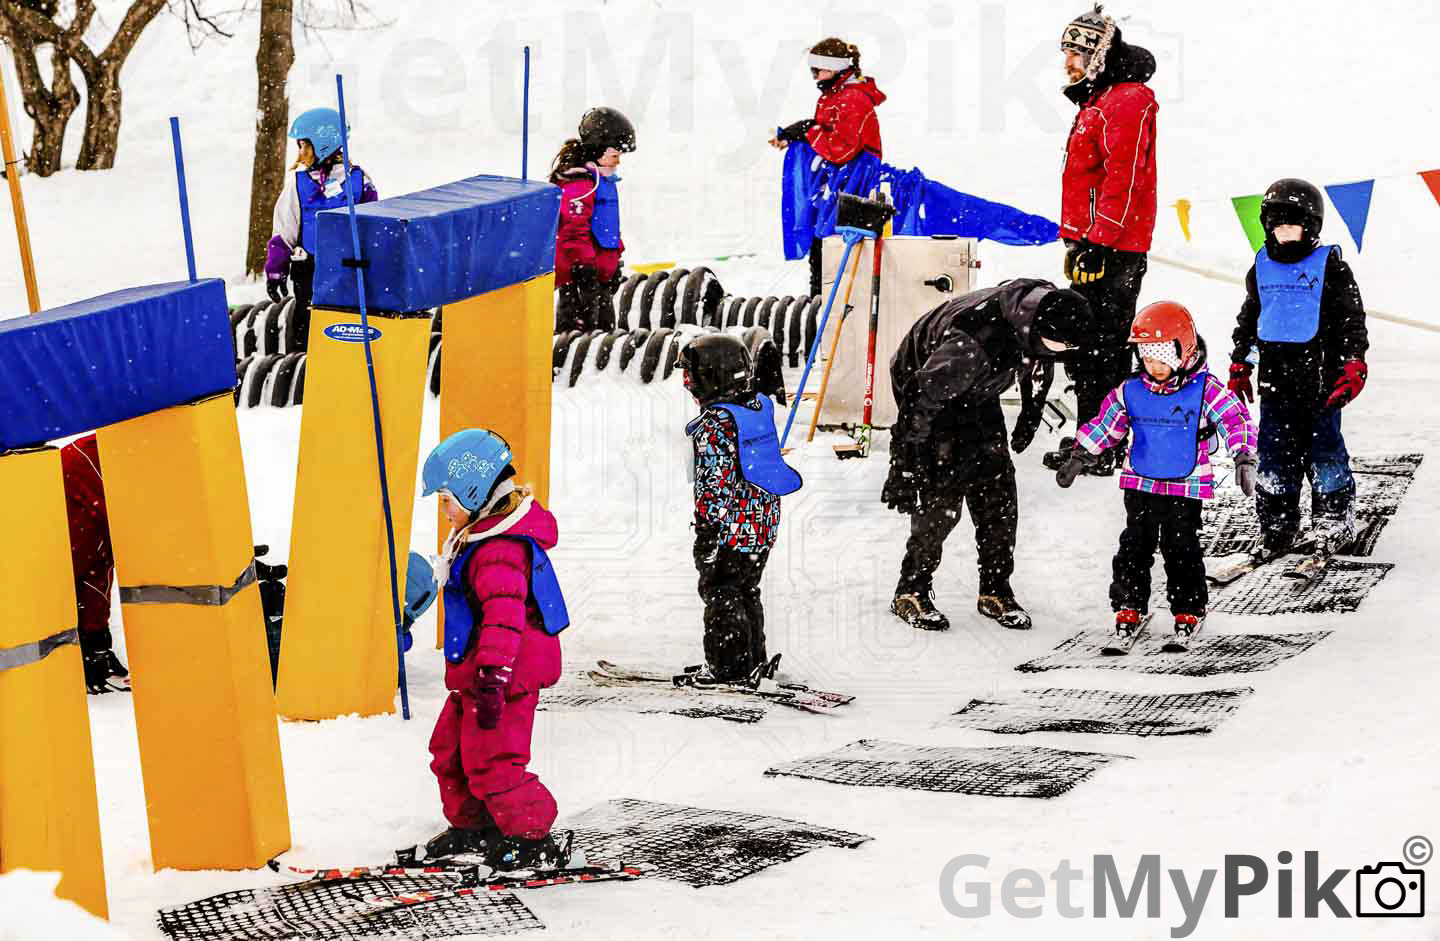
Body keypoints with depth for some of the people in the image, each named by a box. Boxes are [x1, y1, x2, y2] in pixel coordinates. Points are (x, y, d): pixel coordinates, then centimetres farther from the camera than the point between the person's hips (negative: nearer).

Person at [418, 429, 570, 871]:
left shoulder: (497, 552, -24)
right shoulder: (481, 536, 13)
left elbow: (504, 618, -31)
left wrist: (491, 678, -35)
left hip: (505, 673, -11)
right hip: (476, 673, 11)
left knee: (491, 761, -6)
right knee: (449, 747, 20)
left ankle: (535, 838, 4)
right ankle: (473, 826, 33)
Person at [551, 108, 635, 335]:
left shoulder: (604, 180, 16)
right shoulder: (578, 184, -19)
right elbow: (574, 230, -24)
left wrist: (615, 260, 29)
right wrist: (583, 265, -24)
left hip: (600, 273, 11)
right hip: (577, 275, -11)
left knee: (604, 328, 17)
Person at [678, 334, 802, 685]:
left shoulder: (715, 423, -19)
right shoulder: (760, 406, 7)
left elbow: (715, 482, -22)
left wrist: (706, 529, -17)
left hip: (732, 525, -9)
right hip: (765, 521, 9)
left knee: (721, 593, 2)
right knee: (746, 590, 20)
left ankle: (728, 667, 6)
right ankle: (754, 660, 28)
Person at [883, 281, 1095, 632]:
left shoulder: (1047, 307, -19)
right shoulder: (971, 342, -42)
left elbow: (1039, 363, 5)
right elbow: (923, 397, -34)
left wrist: (1032, 413, 15)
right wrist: (904, 469, -29)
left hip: (977, 394, 7)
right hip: (924, 384, -7)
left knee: (997, 485, 1)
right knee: (943, 492, -14)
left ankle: (995, 591, 10)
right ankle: (911, 593, -2)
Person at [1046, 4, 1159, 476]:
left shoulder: (1126, 102, -14)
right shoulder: (1097, 102, 20)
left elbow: (1123, 179, -22)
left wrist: (1097, 242, -24)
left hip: (1112, 247, -11)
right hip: (1092, 243, 11)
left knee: (1102, 345, -9)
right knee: (1085, 346, 15)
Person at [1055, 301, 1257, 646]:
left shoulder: (1205, 390, -10)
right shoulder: (1131, 391, 0)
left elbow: (1236, 420, -11)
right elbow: (1105, 424, 11)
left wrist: (1244, 458, -22)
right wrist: (1077, 458, 9)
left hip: (1185, 487, -3)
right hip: (1140, 484, 3)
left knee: (1181, 549, 0)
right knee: (1135, 546, 4)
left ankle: (1189, 609, 15)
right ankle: (1128, 607, 16)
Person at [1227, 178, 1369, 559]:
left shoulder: (1329, 266, -4)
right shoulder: (1262, 267, 10)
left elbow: (1352, 319, -4)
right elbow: (1248, 319, 20)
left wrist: (1353, 365, -10)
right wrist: (1239, 366, 19)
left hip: (1320, 373, -4)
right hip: (1275, 375, 4)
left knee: (1324, 448, 3)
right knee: (1275, 451, 6)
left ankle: (1334, 524, 16)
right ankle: (1277, 527, 15)